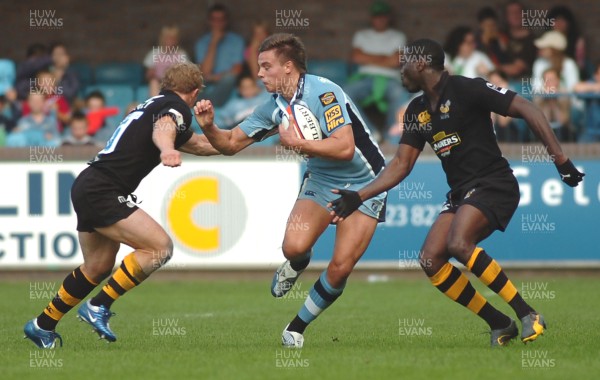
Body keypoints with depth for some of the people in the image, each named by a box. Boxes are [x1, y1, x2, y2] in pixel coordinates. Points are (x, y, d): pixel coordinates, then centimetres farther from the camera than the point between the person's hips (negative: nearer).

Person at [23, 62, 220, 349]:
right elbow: (163, 128, -32)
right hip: (102, 192, -10)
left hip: (89, 187, 10)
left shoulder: (156, 103, 23)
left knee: (98, 267, 20)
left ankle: (42, 326, 32)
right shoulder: (177, 107, -6)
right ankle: (98, 307, -13)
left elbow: (197, 144, 37)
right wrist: (167, 149, -53)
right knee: (160, 246, -16)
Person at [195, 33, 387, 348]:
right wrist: (209, 126, -13)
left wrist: (295, 143, -24)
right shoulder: (274, 107, 0)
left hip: (363, 184, -5)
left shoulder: (324, 92, -22)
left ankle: (297, 328, 6)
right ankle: (296, 265, 16)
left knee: (340, 268, -13)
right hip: (321, 179, 5)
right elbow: (231, 144, 7)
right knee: (294, 246, -21)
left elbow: (344, 148, -30)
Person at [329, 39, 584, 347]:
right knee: (430, 260, -10)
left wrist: (560, 159, -18)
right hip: (461, 193, 8)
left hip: (493, 185, -8)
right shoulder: (417, 111, 12)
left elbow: (528, 110, -13)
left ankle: (528, 315, -22)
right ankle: (500, 325, -2)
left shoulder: (466, 90, -11)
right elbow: (400, 165, 16)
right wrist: (358, 197, 6)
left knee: (458, 244, -31)